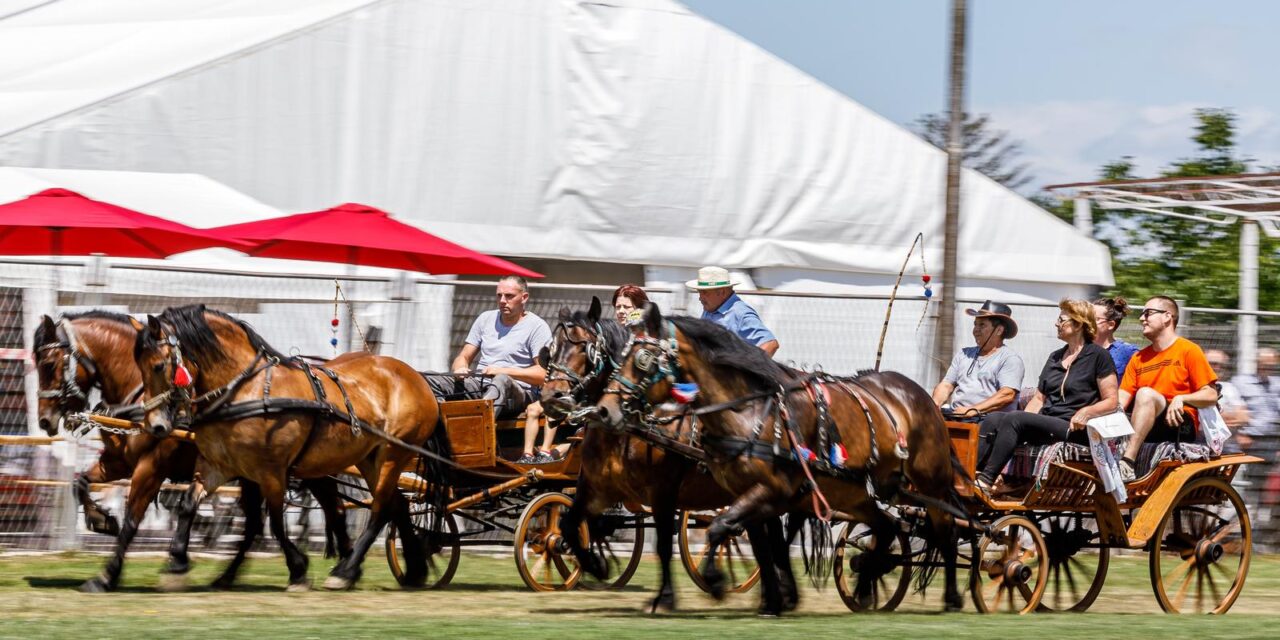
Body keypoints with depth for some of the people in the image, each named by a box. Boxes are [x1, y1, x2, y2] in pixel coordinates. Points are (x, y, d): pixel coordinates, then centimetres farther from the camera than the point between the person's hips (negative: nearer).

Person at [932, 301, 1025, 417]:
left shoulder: (1011, 359, 2)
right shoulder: (964, 354, 24)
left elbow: (1007, 395, -12)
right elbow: (946, 385, 20)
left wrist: (974, 410, -23)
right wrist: (935, 404, -3)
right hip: (955, 416, 6)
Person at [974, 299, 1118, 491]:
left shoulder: (1097, 356, 2)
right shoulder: (1055, 358, 25)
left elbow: (1111, 402, -3)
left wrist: (1086, 412, -21)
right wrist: (1024, 418, 4)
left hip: (1071, 429, -8)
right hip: (1044, 423, 8)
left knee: (1013, 419, -29)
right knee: (992, 420, -17)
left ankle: (986, 480, -34)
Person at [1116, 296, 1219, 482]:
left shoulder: (1189, 350, 5)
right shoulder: (1139, 358, 21)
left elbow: (1211, 395, -2)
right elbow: (1122, 399, 9)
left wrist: (1181, 399, -19)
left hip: (1179, 426, -6)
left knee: (1146, 393, -33)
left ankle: (1128, 463, -45)